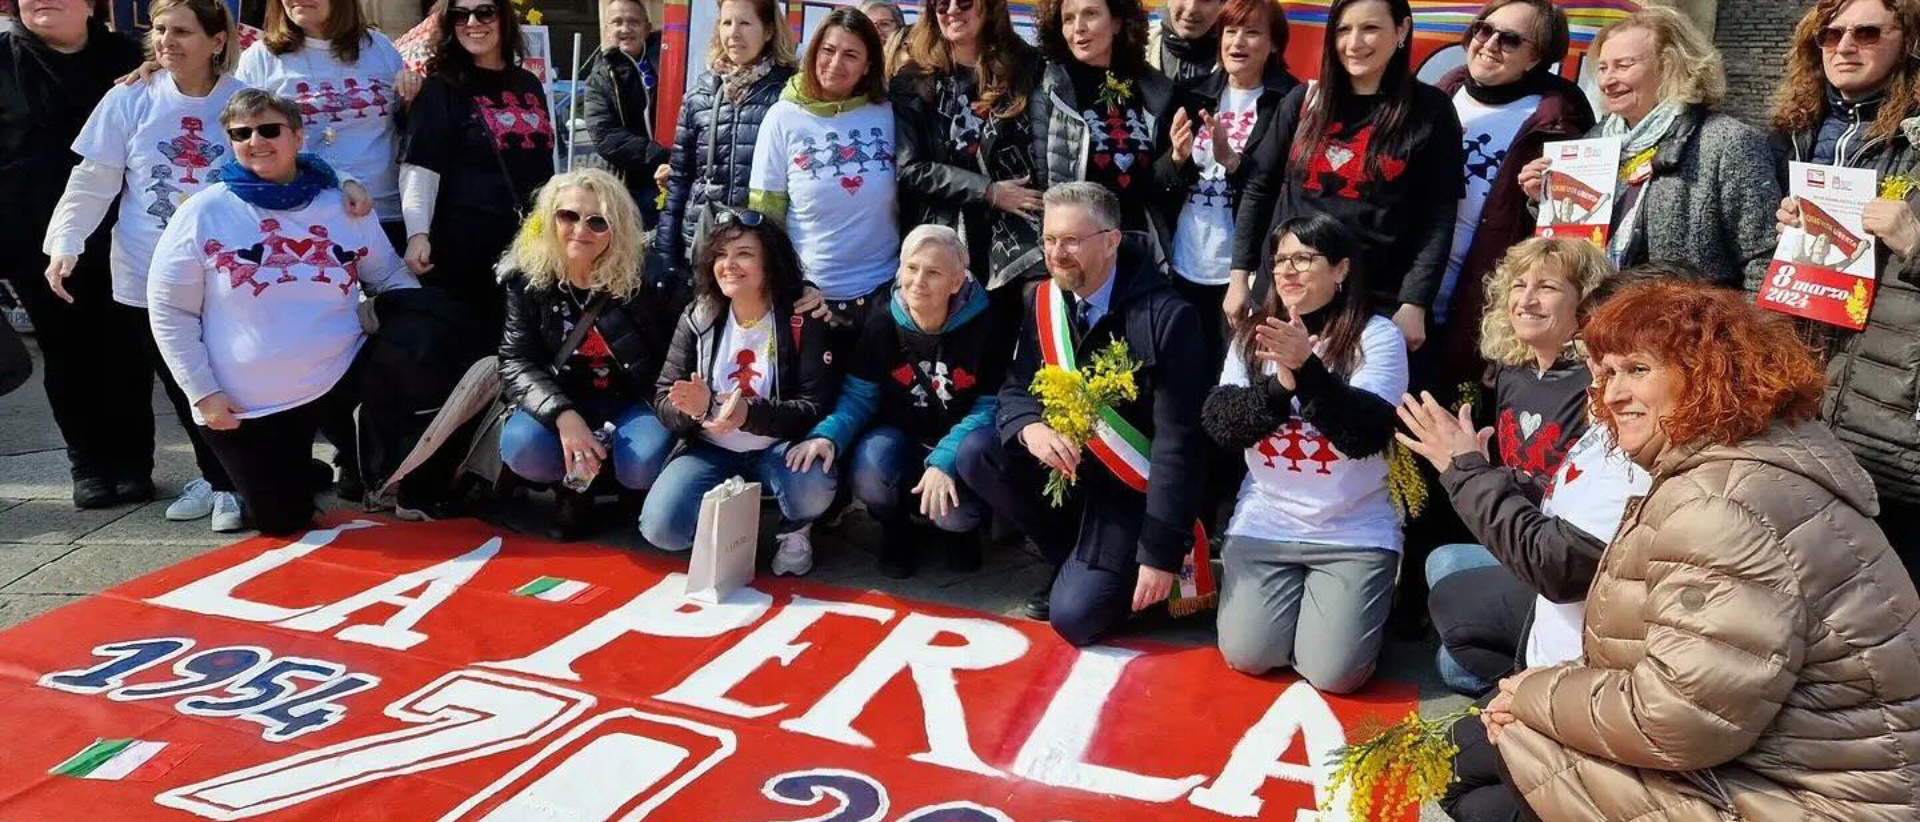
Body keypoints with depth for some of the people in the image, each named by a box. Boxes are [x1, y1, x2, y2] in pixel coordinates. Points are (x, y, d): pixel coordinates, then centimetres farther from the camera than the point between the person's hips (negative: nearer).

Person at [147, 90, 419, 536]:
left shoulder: (342, 205, 3)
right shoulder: (203, 213, -5)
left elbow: (391, 276, 10)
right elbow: (169, 312, -3)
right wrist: (203, 393, -8)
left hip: (341, 381, 1)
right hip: (246, 405, -1)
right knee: (281, 520, 2)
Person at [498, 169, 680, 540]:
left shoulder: (644, 277, -13)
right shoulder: (527, 278, -7)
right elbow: (516, 362, -13)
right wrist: (563, 416, -28)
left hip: (635, 401, -1)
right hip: (564, 401, 2)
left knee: (644, 464, -32)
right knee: (522, 448, -29)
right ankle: (573, 486, 4)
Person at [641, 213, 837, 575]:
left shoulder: (802, 321, -9)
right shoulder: (697, 318, -1)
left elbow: (816, 406, -14)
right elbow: (663, 400, -2)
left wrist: (751, 413, -32)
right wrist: (693, 408, -27)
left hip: (777, 448, -2)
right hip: (711, 449, 3)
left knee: (812, 490, -36)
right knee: (661, 528, -22)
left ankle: (795, 530, 2)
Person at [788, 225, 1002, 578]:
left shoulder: (982, 327, -16)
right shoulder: (881, 326, -8)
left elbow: (990, 406, -14)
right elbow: (858, 396, -3)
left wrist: (945, 460, -30)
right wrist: (828, 435, -26)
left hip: (960, 440, -2)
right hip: (901, 434, 2)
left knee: (953, 513, -31)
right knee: (869, 480, -31)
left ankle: (958, 530, 13)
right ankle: (901, 529, 8)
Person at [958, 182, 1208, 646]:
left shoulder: (1166, 317, -20)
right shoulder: (1044, 302, -1)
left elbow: (1178, 442, -21)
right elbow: (1016, 389, 2)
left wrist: (1162, 553, -22)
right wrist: (1030, 428, -26)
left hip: (1130, 486, -6)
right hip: (1065, 466, 6)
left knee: (1075, 616, -20)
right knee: (974, 459, -17)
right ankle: (1073, 560, 3)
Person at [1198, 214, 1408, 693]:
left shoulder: (1377, 336, -7)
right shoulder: (1253, 334, 4)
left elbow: (1367, 432, -19)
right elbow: (1221, 424, -5)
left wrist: (1306, 368, -30)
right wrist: (1280, 385, -22)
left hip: (1355, 532, -3)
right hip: (1265, 524, 3)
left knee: (1335, 672, -12)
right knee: (1246, 656, -7)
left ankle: (1362, 605, 21)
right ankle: (1294, 597, 24)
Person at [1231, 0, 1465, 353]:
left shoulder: (1430, 111, 0)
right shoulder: (1304, 100, 8)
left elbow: (1437, 217, -3)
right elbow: (1258, 189, 11)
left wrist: (1414, 305, -11)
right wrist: (1239, 275, 5)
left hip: (1375, 302, -3)